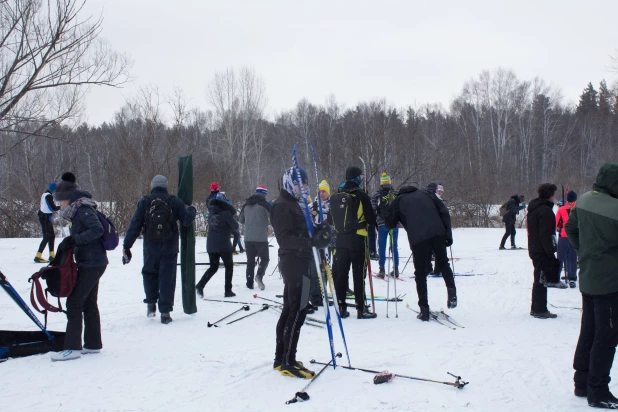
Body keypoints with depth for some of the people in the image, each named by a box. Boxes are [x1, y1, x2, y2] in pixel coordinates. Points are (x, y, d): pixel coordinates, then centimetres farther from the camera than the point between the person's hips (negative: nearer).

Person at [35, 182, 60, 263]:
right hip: (45, 218, -10)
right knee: (46, 237, -9)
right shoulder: (49, 196, -16)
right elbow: (53, 208, -18)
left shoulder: (45, 194, 13)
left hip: (47, 218, 10)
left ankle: (52, 255, 19)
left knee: (52, 236, 14)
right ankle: (38, 256, -10)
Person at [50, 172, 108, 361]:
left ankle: (73, 347, -5)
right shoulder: (77, 210, 16)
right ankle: (93, 344, 23)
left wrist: (75, 239, -27)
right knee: (89, 304, 15)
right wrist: (68, 243, 2)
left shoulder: (83, 209, -14)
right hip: (93, 262, 10)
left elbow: (97, 229, -27)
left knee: (74, 302, -8)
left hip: (92, 264, -10)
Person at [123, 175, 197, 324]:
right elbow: (187, 220, -3)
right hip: (169, 248, 0)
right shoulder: (175, 201, -3)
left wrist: (126, 246, 1)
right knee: (167, 278, 3)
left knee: (149, 273, 22)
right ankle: (165, 312, 2)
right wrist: (191, 210, 20)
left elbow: (134, 225, -3)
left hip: (150, 247, 1)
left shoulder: (144, 202, -2)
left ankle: (151, 303, 22)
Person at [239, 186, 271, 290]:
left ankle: (249, 282, 8)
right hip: (261, 237, -4)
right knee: (265, 258, 7)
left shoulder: (246, 205, 10)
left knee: (250, 260, 11)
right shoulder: (265, 204, -7)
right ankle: (259, 276, -15)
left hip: (248, 237, 4)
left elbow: (241, 220, 19)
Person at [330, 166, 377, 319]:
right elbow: (371, 218, -6)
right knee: (358, 274, -2)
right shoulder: (361, 196, -10)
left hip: (340, 239, 5)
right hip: (357, 238, -5)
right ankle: (361, 309, -1)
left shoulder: (336, 197, 7)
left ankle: (341, 307, 13)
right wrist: (375, 226, 14)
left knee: (340, 272, 9)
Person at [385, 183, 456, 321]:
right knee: (443, 263, 22)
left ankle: (424, 310, 5)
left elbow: (389, 223, 16)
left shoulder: (399, 200, 20)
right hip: (438, 234, 2)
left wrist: (399, 217, 38)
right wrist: (448, 234, 14)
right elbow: (444, 212, 14)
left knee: (420, 274, 8)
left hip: (418, 239, -2)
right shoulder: (426, 194, 24)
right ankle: (451, 291, 0)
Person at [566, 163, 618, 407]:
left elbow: (570, 228, 15)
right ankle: (598, 392, 8)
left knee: (588, 332, 17)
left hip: (587, 279, 8)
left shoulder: (584, 201, 1)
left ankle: (582, 383, 27)